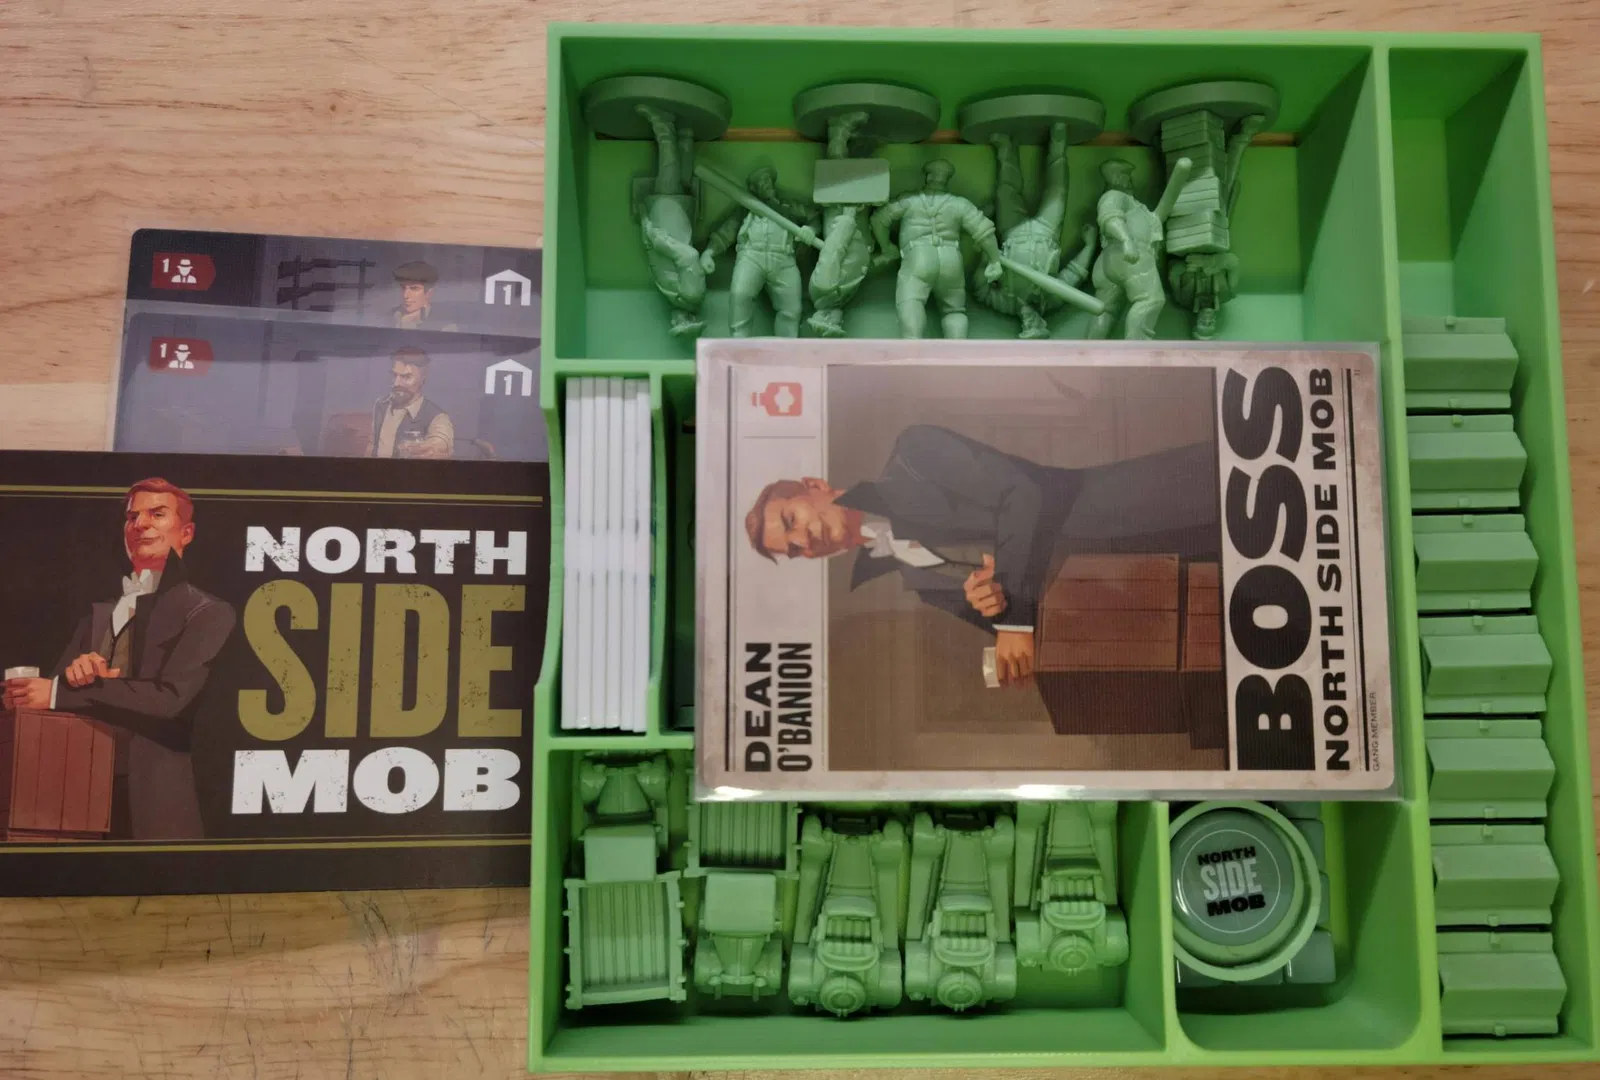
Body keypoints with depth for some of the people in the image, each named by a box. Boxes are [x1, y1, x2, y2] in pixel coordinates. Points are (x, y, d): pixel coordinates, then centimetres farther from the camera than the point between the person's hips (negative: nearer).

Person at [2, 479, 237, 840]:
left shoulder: (208, 613, -2)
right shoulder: (98, 612, 17)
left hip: (155, 800, -5)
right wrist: (75, 671, -12)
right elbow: (45, 692, 11)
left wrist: (59, 694, -14)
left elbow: (169, 697, -15)